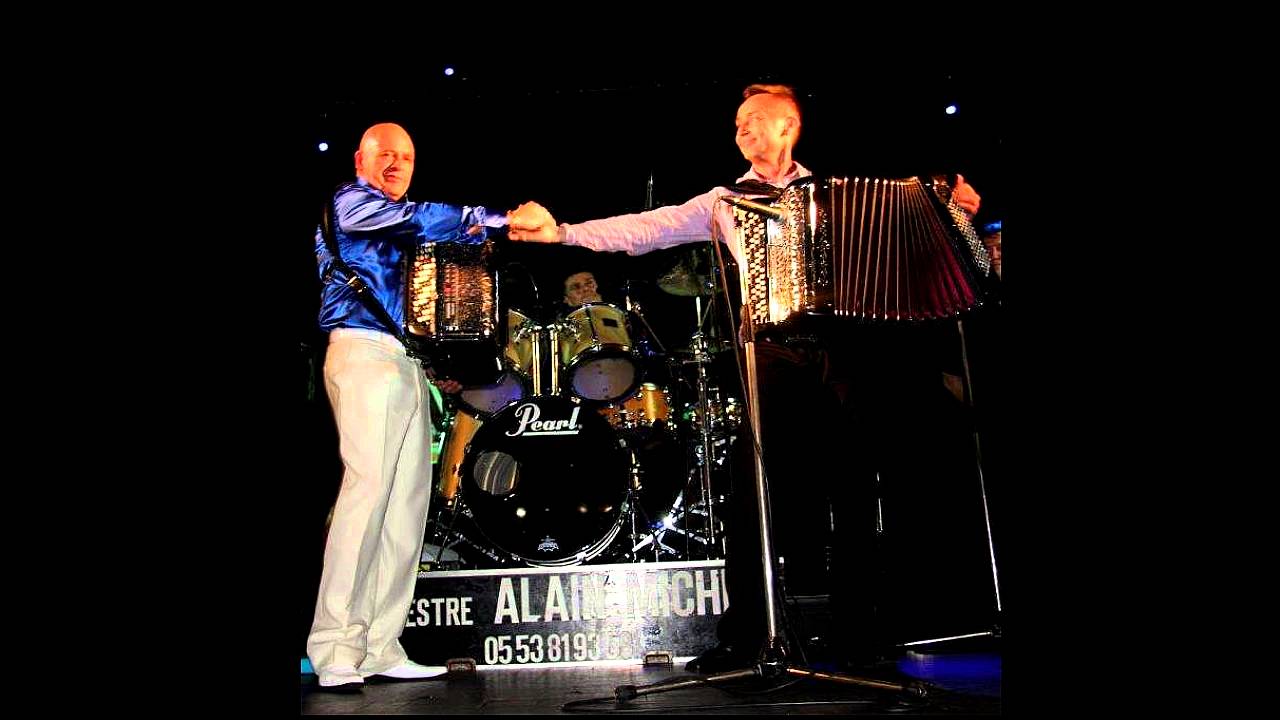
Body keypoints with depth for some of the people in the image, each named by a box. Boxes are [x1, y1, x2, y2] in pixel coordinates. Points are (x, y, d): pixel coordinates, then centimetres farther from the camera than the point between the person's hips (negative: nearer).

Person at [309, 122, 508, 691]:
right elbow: (421, 219, -13)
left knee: (409, 500, 0)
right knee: (368, 486, -18)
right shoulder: (350, 202, 5)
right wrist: (498, 221, -16)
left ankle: (379, 649, 2)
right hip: (363, 352, -8)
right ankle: (336, 650, -15)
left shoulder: (397, 230, 28)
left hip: (406, 362, 8)